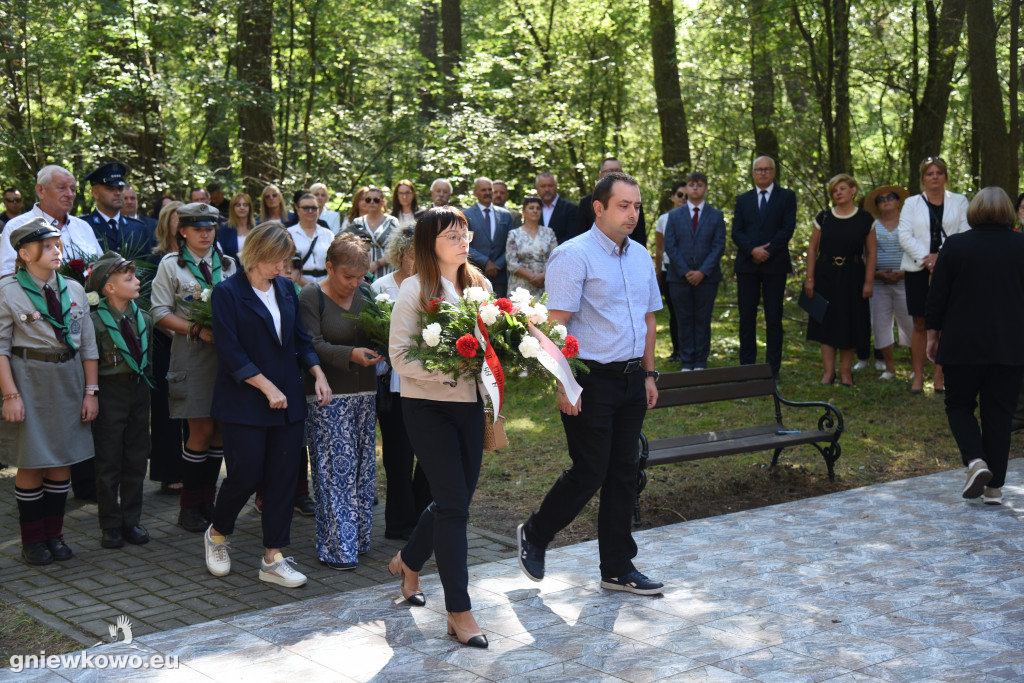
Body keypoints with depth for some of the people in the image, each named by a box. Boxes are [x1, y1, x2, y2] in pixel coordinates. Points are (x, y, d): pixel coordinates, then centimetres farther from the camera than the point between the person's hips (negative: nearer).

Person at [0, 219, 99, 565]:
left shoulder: (74, 289, 6)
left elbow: (88, 345, 9)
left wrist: (90, 391, 4)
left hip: (69, 379, 4)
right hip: (29, 379, -4)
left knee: (63, 461, 8)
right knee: (32, 463, 2)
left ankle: (54, 534, 21)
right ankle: (33, 540, 16)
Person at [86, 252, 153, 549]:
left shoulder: (143, 319, 6)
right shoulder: (96, 322, -12)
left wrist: (145, 382, 10)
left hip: (139, 391, 6)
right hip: (110, 393, -5)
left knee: (137, 460, 10)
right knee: (109, 463, 3)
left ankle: (131, 521, 20)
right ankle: (111, 526, 13)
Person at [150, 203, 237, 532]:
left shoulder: (228, 264, 12)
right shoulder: (170, 265, 2)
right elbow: (160, 312, -3)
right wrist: (197, 329, -15)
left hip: (226, 353, 4)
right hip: (191, 355, -4)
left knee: (220, 430, 4)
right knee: (202, 431, -6)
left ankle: (208, 501, 16)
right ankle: (189, 505, 8)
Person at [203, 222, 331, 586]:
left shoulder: (286, 289, 10)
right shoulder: (228, 292, -8)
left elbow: (300, 339, 16)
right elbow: (230, 353, -13)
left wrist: (318, 373, 0)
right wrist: (267, 387, -16)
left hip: (287, 401, 6)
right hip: (244, 403, -6)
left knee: (283, 477, 4)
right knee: (246, 474, -3)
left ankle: (273, 559, 12)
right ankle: (216, 533, 26)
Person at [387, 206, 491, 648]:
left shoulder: (478, 284, 9)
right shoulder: (416, 289, -8)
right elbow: (400, 357, -12)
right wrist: (447, 371, -24)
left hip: (469, 402, 6)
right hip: (427, 405, -6)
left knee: (458, 497, 12)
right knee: (453, 502, -7)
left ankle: (409, 561, 40)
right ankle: (459, 611, 0)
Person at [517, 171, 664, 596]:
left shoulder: (641, 256, 13)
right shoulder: (574, 255, -11)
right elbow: (556, 325, -16)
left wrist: (648, 374, 16)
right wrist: (564, 384, -20)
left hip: (631, 380, 7)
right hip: (591, 381, -7)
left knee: (624, 474, 10)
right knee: (589, 473, -3)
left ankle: (618, 568, 19)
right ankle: (533, 536, 21)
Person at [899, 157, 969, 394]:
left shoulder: (959, 202, 10)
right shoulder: (911, 204, 9)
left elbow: (965, 233, 0)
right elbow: (904, 235, -2)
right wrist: (926, 257, -15)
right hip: (918, 270, 0)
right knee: (920, 324, 2)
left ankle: (940, 375, 7)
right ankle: (918, 376, 7)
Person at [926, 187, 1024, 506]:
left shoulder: (954, 246, -3)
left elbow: (937, 297, -2)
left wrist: (932, 335, 7)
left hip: (963, 345, -1)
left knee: (959, 405, 14)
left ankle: (976, 461, -9)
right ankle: (994, 487, 9)